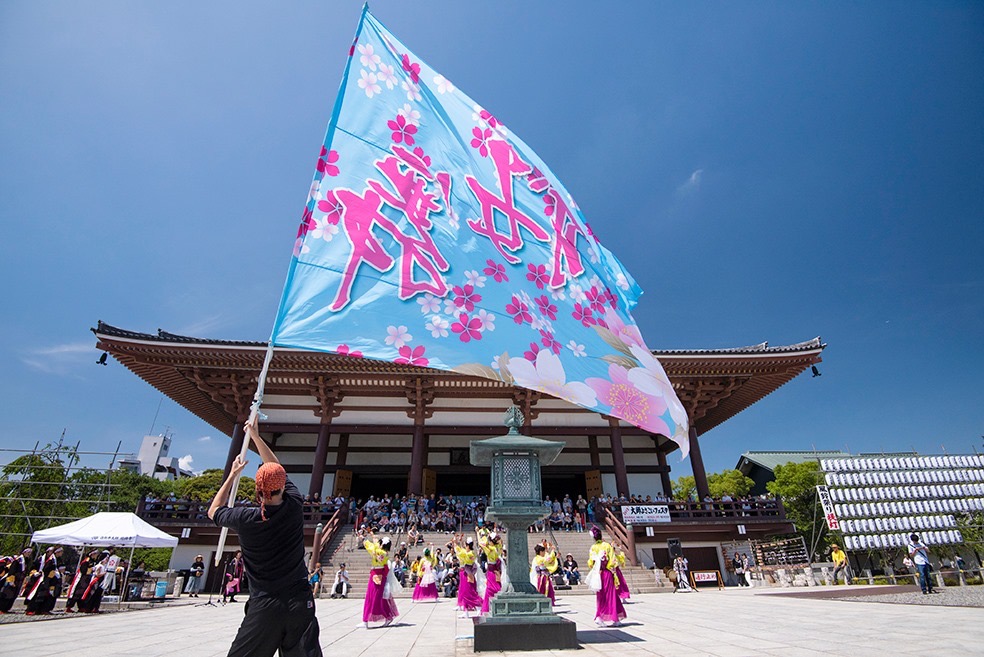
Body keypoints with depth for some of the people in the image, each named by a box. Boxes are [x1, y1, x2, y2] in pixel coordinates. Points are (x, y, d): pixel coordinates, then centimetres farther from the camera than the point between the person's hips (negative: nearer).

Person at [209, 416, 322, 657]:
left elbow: (214, 511, 13)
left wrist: (233, 475, 18)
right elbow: (277, 468, 11)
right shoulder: (294, 506, -5)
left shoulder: (246, 519, -12)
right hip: (300, 603, 2)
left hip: (264, 607, -2)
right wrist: (255, 436, 20)